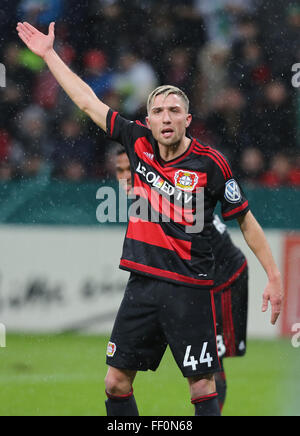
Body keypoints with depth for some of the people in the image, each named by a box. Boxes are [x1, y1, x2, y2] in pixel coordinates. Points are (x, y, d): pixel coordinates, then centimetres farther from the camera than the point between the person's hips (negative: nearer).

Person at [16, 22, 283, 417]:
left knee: (202, 387, -5)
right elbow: (88, 102, 14)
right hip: (142, 285, 5)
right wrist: (49, 54, 18)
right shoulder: (139, 143, 4)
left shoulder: (210, 163, -7)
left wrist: (274, 277, -3)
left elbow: (246, 221, 1)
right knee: (116, 382, 5)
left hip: (190, 289, -5)